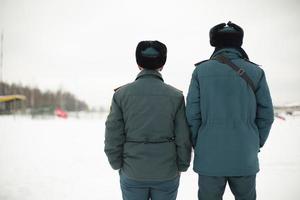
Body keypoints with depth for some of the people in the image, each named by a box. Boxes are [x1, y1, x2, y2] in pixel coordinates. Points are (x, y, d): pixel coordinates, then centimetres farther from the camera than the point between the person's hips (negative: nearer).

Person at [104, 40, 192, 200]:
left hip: (132, 174, 0)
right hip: (167, 174, 0)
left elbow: (113, 136, -5)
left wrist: (117, 164, 9)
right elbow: (183, 138, -5)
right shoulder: (176, 96, -6)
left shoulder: (121, 94, -5)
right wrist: (182, 166, 9)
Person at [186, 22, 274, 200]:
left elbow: (193, 114, -6)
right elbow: (266, 115, 0)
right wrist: (257, 144, 14)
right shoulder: (255, 72, -2)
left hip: (209, 157, -1)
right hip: (245, 158, 1)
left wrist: (197, 145, 7)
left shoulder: (201, 71, -4)